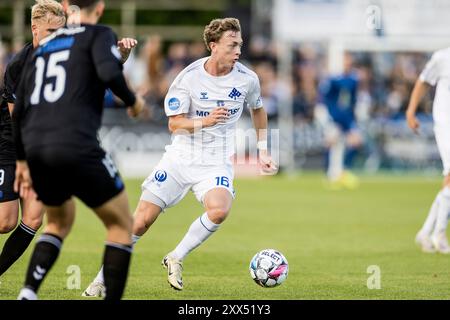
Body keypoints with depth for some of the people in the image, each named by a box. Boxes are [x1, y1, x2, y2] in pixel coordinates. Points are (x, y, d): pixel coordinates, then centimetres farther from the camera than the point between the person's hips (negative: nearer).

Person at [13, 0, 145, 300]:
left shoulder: (43, 45, 22)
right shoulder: (99, 35, 5)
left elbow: (19, 110, 22)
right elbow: (109, 73, -17)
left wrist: (22, 160, 31)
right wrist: (133, 102, 2)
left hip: (36, 150, 6)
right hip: (77, 148, -6)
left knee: (59, 222, 28)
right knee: (122, 224, 10)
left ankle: (27, 294, 12)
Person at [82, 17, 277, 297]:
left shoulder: (247, 79, -4)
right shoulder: (189, 77, -11)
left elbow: (258, 110, 17)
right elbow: (175, 124, -9)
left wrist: (263, 151, 15)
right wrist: (205, 121, -27)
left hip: (216, 163, 1)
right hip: (181, 157, -1)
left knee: (219, 210, -32)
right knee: (141, 222, -3)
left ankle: (176, 259, -8)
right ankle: (102, 281, 14)